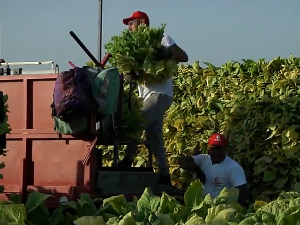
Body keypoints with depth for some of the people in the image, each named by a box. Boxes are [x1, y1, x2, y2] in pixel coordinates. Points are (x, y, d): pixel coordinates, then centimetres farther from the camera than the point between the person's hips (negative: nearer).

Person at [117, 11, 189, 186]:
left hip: (160, 94, -8)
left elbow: (184, 57, -8)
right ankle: (164, 176, 7)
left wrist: (164, 54, -22)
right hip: (146, 95, 8)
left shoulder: (161, 38, -2)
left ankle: (127, 161, -18)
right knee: (154, 138, 5)